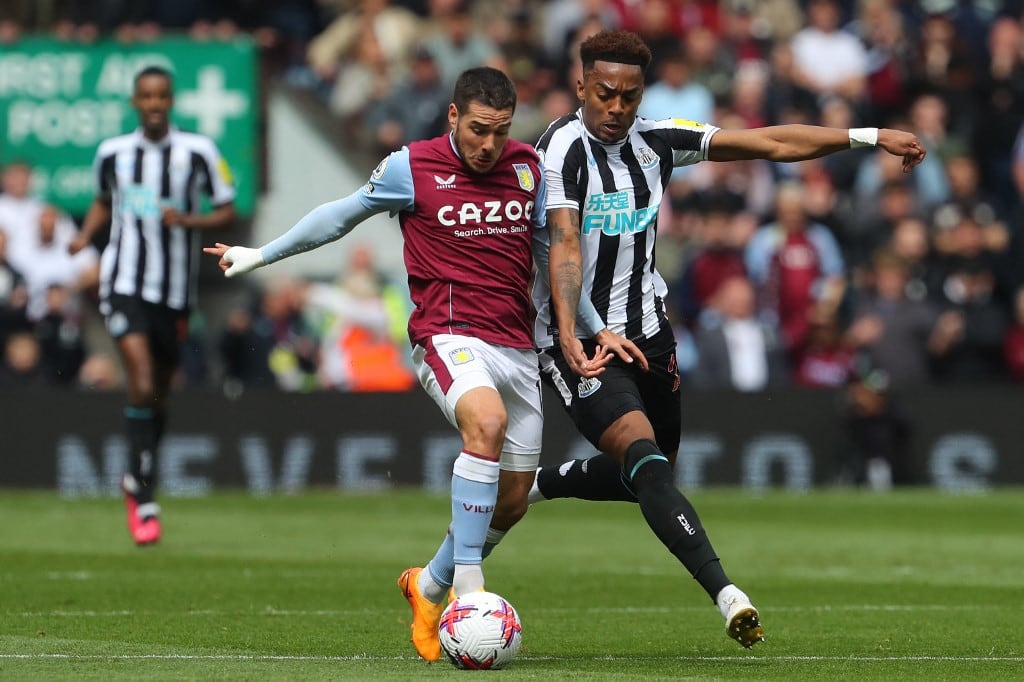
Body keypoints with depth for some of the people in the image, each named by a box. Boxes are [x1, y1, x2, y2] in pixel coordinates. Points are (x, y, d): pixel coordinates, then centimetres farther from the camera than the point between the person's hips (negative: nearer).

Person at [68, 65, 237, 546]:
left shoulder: (198, 151, -1)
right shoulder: (112, 153, 4)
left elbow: (227, 212, 2)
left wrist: (188, 220, -16)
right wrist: (85, 235, 3)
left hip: (176, 289, 1)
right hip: (125, 284, -1)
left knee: (159, 393, 12)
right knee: (141, 383, -18)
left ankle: (136, 480, 38)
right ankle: (145, 502, -17)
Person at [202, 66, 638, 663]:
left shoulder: (527, 167, 7)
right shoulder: (413, 167, -3)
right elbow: (342, 215, 12)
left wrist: (597, 328, 18)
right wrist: (262, 254, 19)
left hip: (517, 346, 5)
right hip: (449, 336, -5)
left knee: (512, 500, 6)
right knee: (487, 420, -36)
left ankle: (429, 587, 32)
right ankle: (468, 587, -33)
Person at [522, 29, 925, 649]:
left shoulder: (656, 140, 1)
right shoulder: (564, 148, -16)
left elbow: (771, 144, 3)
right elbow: (564, 244, -28)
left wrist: (869, 136, -1)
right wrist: (570, 335, -42)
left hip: (647, 330, 7)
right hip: (583, 341, -7)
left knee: (652, 473, 17)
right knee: (645, 459, -24)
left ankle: (538, 485, 41)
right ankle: (725, 593, -33)